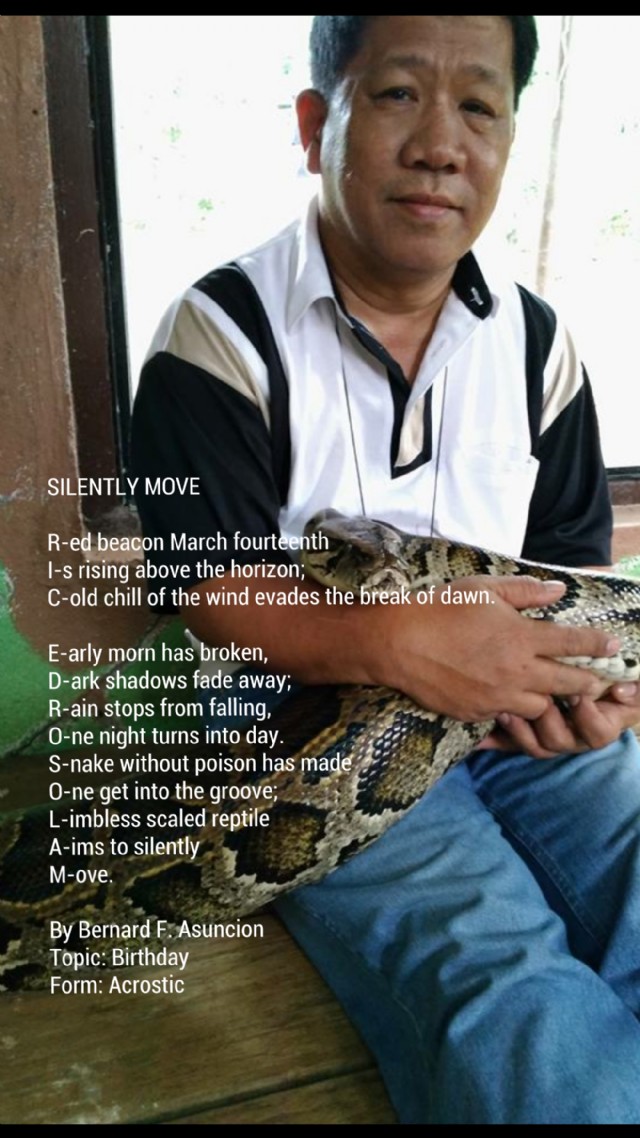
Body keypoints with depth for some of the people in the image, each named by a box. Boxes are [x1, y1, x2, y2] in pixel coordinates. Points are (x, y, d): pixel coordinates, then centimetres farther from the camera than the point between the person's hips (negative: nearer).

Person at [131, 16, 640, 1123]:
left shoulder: (536, 339, 9)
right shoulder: (223, 334, -6)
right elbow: (212, 586, -11)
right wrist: (393, 642, -28)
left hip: (530, 721, 5)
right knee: (516, 1012, -25)